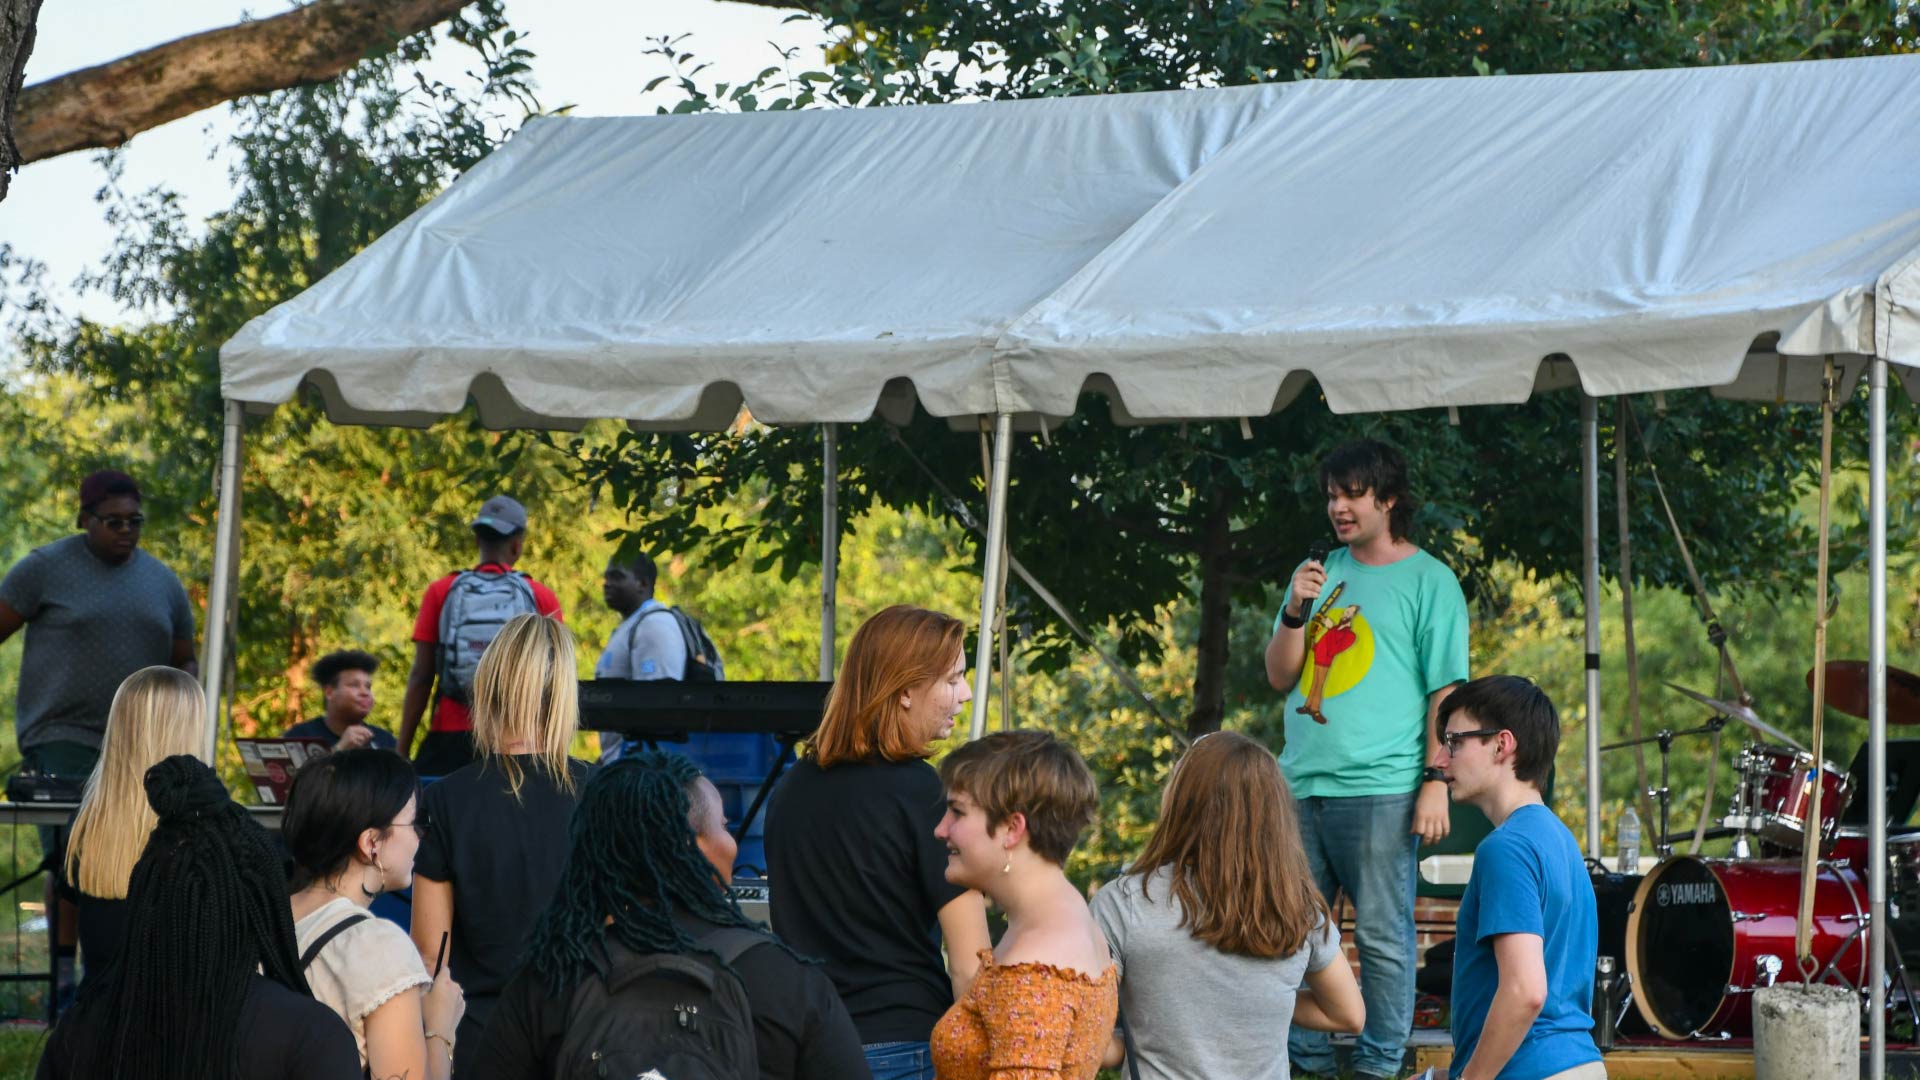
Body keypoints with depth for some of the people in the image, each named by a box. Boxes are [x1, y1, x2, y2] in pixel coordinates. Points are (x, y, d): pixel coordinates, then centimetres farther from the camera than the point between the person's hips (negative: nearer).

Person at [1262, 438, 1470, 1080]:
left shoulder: (1428, 581, 0)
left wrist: (1436, 780, -11)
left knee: (1381, 935, -3)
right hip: (1302, 786, 6)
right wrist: (1296, 610, -3)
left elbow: (1446, 690, -3)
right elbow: (1279, 676, 13)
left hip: (1380, 790, -6)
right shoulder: (1320, 572, 15)